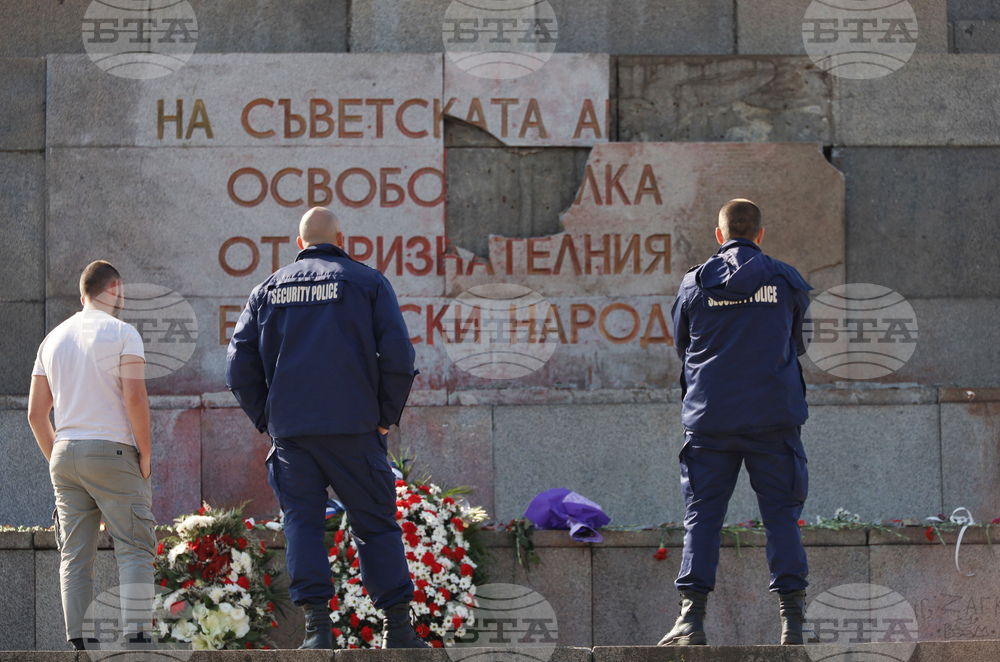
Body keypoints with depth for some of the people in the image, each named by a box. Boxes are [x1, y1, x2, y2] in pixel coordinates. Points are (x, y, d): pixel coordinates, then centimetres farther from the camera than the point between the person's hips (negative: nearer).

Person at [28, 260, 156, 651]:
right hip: (112, 453, -6)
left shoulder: (54, 340, 14)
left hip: (65, 456, 6)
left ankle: (81, 644, 2)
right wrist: (145, 455, -6)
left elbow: (36, 414, 12)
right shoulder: (122, 333, -5)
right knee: (134, 549, -4)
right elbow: (135, 399, -15)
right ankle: (137, 639, -14)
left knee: (75, 557, 6)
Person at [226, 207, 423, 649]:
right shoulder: (367, 283, 5)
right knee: (375, 526, 6)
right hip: (353, 430, -2)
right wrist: (386, 415, 6)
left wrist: (266, 419, 14)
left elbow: (239, 366, 9)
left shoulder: (269, 289, 13)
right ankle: (397, 628, 4)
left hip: (290, 430, 2)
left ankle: (317, 626, -9)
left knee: (302, 523, 4)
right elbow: (398, 356, -4)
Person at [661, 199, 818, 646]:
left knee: (702, 516, 3)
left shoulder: (695, 283, 3)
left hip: (709, 416, 0)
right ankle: (793, 620, -3)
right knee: (781, 516, 4)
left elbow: (682, 346, 13)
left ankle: (691, 617, -8)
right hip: (773, 416, 0)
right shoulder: (786, 282, 3)